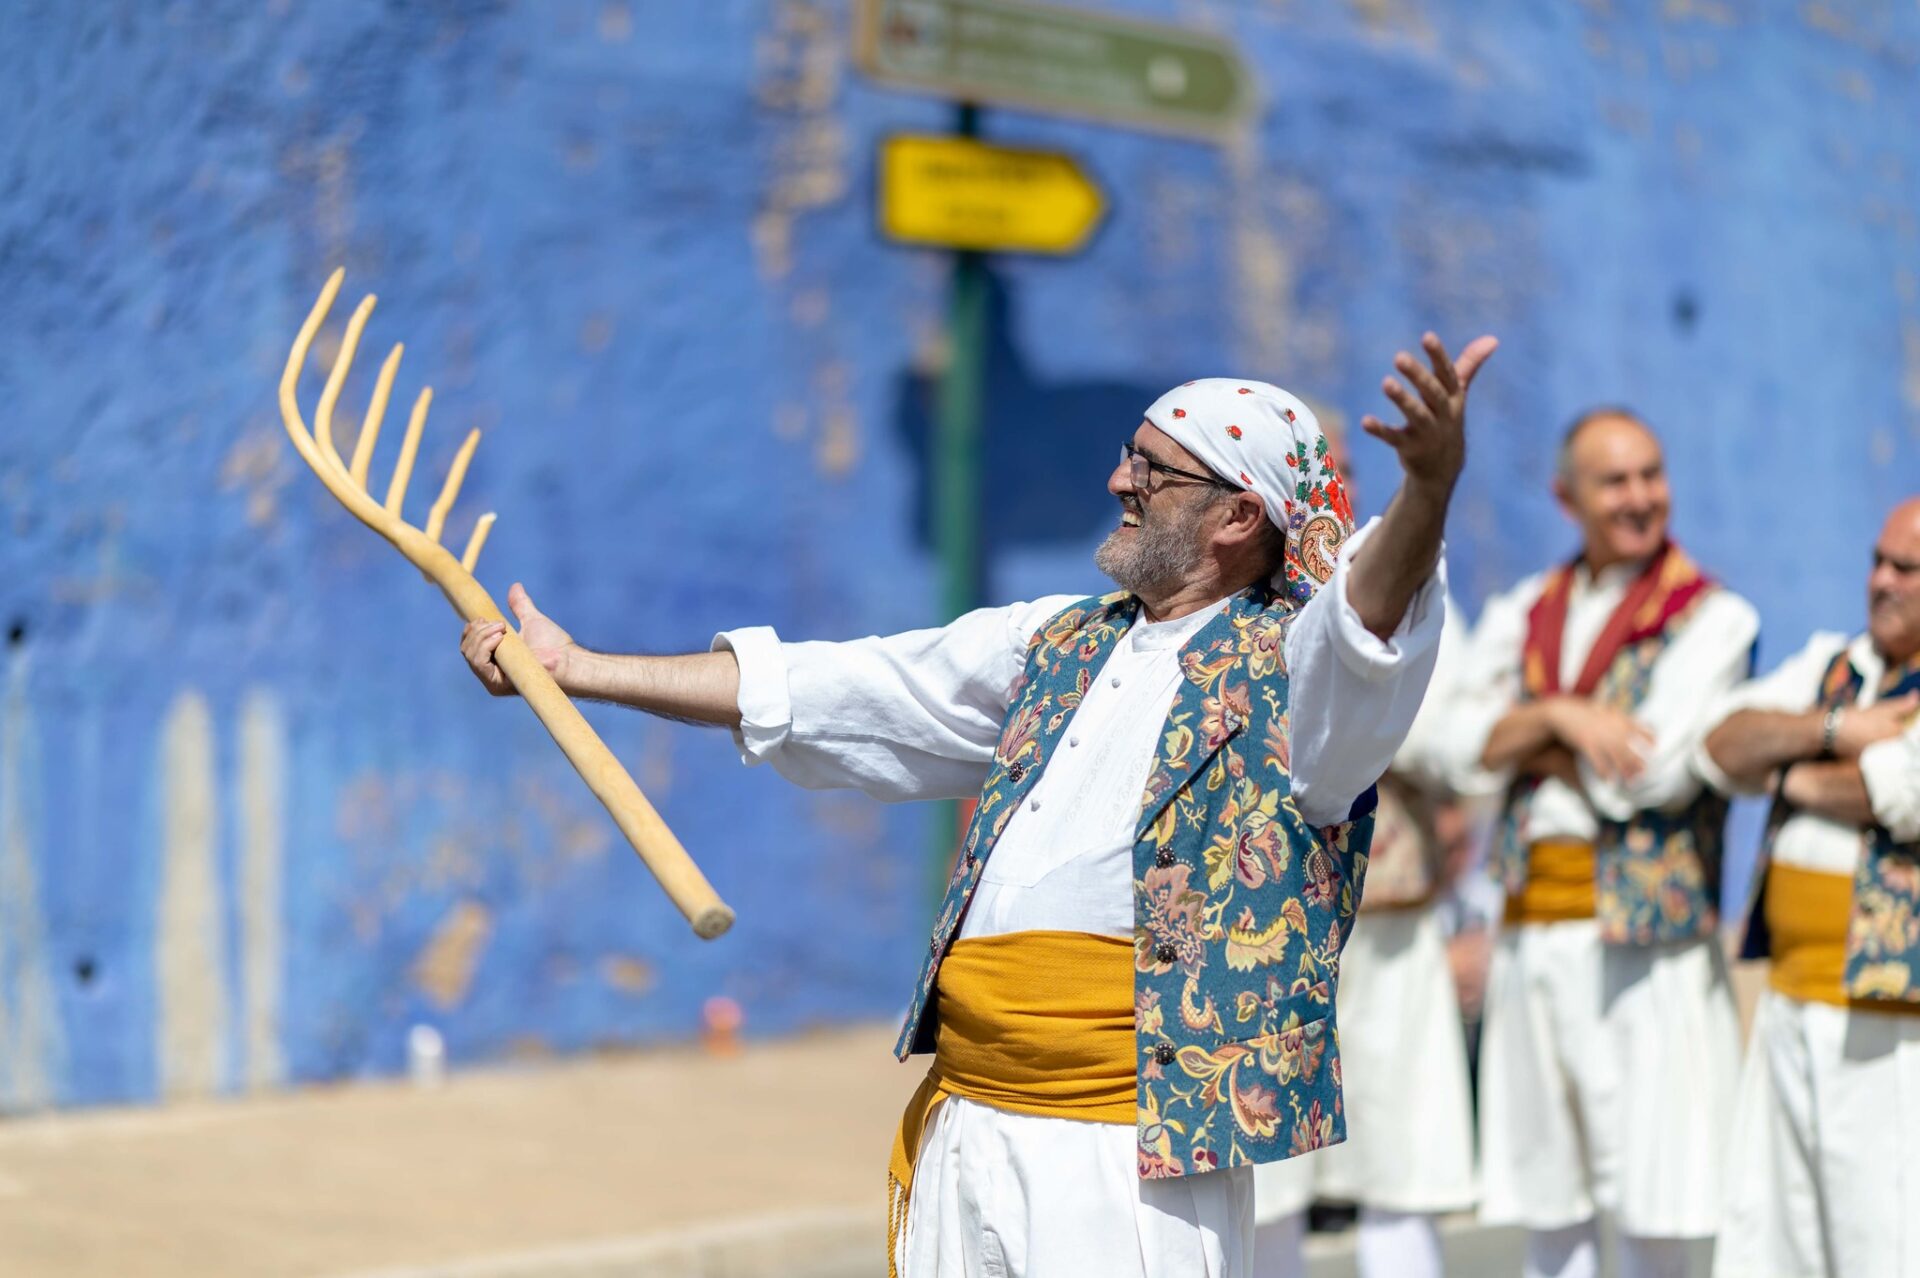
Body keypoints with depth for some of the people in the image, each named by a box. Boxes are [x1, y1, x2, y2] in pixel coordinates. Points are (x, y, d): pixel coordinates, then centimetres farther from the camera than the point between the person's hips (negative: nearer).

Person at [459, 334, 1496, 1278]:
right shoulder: (1057, 646, 16)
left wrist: (1428, 490, -49)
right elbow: (819, 688, 22)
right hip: (960, 1138, 7)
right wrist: (575, 669, 23)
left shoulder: (1292, 671, -4)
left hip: (1136, 1167, -7)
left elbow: (1371, 621, -28)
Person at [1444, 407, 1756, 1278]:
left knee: (1659, 1206, -6)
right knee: (1549, 1205, 9)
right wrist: (1560, 716, -12)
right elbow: (1467, 744, 4)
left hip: (1647, 931, -5)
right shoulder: (1522, 615, 16)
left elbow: (1657, 771, -12)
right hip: (1532, 930, 5)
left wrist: (1527, 747, -1)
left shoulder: (1713, 618, -1)